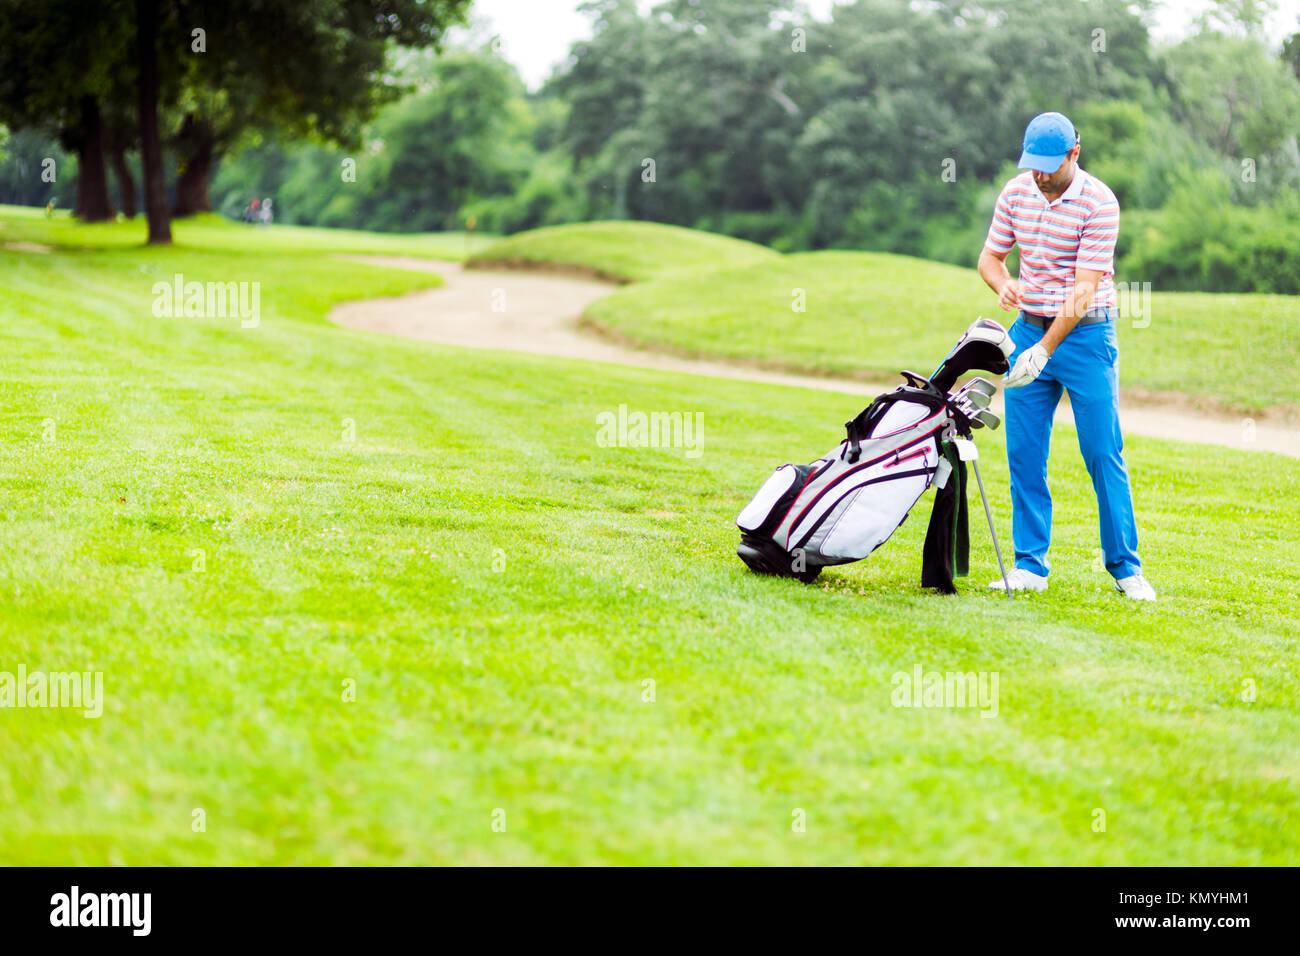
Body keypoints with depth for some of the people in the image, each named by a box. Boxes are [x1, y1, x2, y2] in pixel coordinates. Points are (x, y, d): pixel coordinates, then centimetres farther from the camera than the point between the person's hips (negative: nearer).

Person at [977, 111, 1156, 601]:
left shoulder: (1099, 202, -14)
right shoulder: (1015, 192, 2)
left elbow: (1085, 289, -18)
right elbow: (990, 256, 11)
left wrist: (1045, 350, -24)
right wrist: (1003, 284, -13)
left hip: (1085, 334, -5)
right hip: (1029, 328, 5)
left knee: (1103, 454, -3)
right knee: (1024, 454, 1)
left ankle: (1125, 568, 6)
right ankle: (1030, 566, 8)